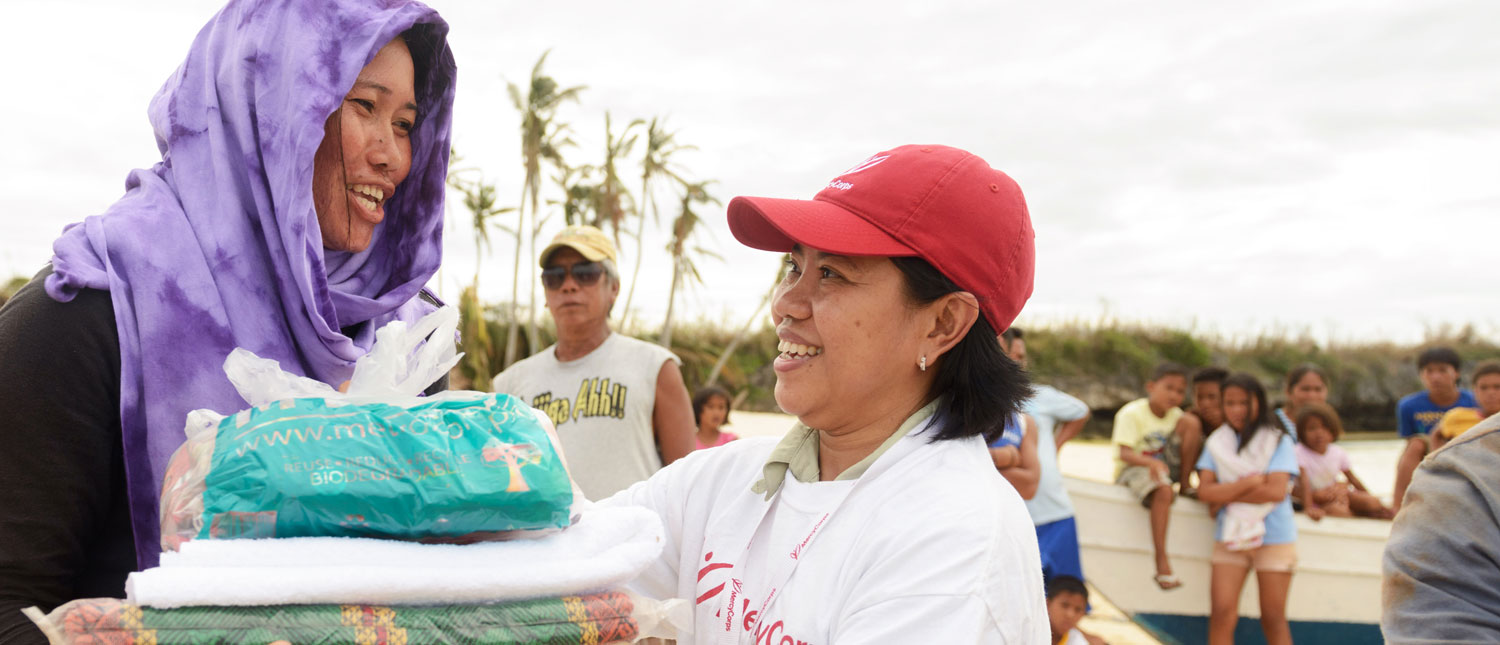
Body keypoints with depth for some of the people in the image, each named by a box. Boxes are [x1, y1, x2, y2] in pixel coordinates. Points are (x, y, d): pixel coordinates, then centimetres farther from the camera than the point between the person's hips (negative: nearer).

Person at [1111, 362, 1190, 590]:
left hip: (1161, 468, 6)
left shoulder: (1177, 416, 7)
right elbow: (1124, 453, -24)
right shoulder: (1131, 413, -13)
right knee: (1163, 491, -40)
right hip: (1131, 471, -6)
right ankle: (1162, 561, -40)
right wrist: (1151, 462, -43)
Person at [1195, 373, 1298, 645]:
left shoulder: (1278, 441, -1)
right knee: (1222, 612, -7)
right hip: (1230, 536, 2)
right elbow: (1205, 490, -4)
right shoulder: (1217, 442, 7)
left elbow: (1277, 491, -14)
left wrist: (1227, 495, -10)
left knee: (1273, 617, 4)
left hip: (1274, 536, -2)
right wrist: (1246, 484, -14)